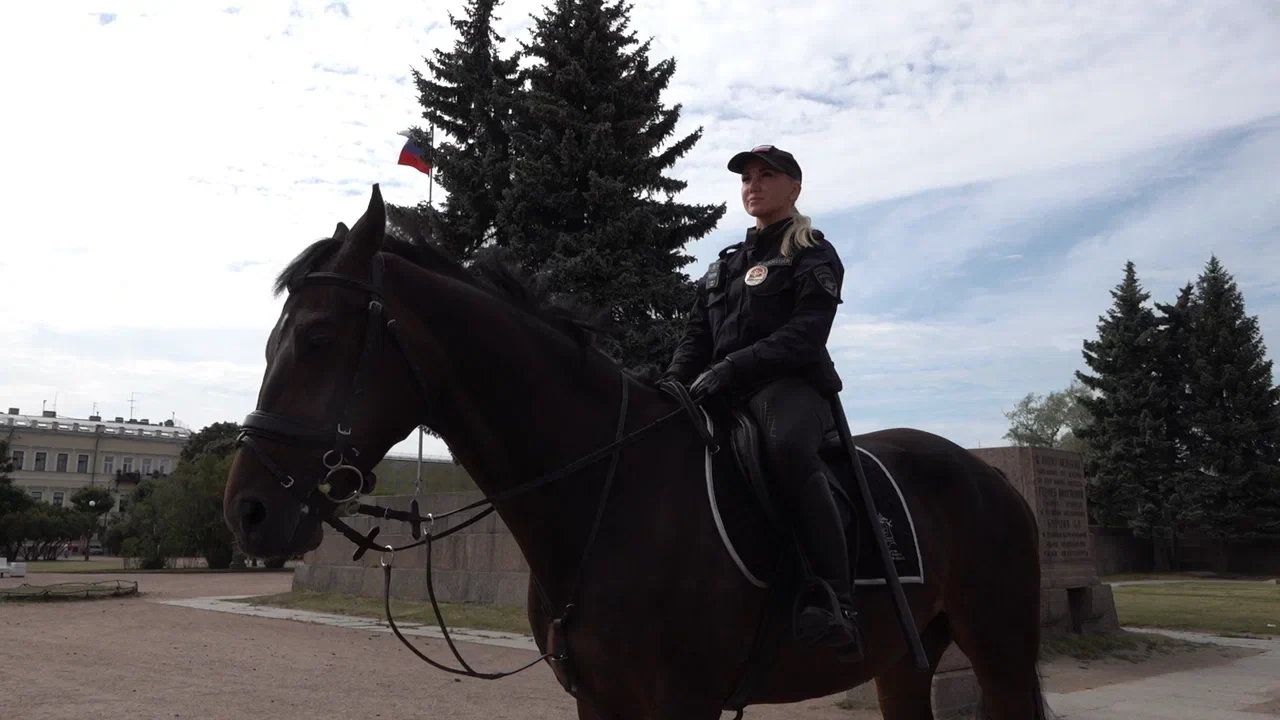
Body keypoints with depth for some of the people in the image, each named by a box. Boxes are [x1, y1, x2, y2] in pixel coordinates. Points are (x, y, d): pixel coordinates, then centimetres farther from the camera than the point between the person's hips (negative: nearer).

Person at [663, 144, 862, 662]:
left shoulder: (814, 256, 6)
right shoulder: (725, 265, 25)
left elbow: (804, 335, -10)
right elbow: (696, 336, 18)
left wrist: (733, 367, -23)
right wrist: (673, 383, -3)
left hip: (790, 385, -7)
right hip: (724, 395, 7)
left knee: (787, 446, -40)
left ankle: (837, 605, -42)